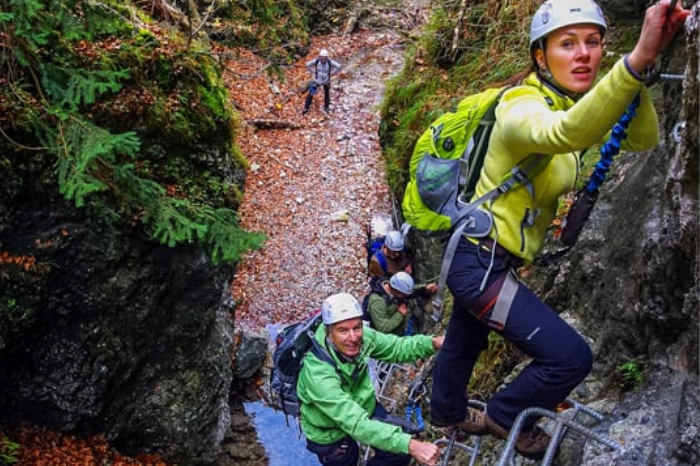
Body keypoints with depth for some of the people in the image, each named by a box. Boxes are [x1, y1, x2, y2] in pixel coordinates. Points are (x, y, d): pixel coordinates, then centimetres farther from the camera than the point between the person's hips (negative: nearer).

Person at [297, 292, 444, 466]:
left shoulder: (362, 336, -22)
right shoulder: (318, 373, -38)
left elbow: (397, 347, -6)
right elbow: (356, 424, -42)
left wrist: (434, 342, -23)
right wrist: (411, 445, -49)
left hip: (364, 408, 5)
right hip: (331, 433, -5)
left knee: (401, 452, -2)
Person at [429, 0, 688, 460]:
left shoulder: (571, 103, 2)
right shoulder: (524, 108, -25)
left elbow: (642, 139, -12)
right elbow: (564, 135, -50)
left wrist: (643, 70, -29)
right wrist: (638, 58, -61)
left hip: (483, 258, 9)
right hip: (480, 262, -9)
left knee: (466, 343, 30)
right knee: (571, 357, -8)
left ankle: (447, 411, 56)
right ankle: (504, 417, 17)